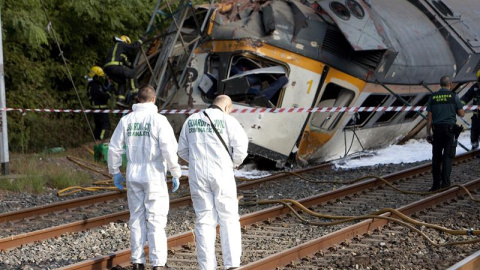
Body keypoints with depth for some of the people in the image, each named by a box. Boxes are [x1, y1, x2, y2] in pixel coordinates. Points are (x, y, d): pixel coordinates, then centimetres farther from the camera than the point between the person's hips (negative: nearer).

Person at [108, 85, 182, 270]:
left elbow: (114, 148, 5)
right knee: (156, 220, -1)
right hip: (154, 176, -4)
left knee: (136, 218, 12)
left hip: (133, 177, 4)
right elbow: (169, 149, -16)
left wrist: (115, 172, 17)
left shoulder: (126, 120, 3)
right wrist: (176, 174, -7)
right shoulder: (159, 120, -9)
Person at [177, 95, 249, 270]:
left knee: (205, 221, 8)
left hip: (198, 176, 3)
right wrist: (234, 163, 6)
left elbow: (183, 151, 14)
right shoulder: (227, 120, -2)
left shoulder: (191, 121, 11)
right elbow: (241, 145, -13)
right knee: (229, 220, 6)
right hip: (221, 175, -3)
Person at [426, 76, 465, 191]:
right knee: (447, 157, -2)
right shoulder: (453, 96, -2)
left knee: (436, 157, 8)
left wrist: (428, 133, 6)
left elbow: (429, 117, 4)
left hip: (437, 129, 3)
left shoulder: (433, 97, 6)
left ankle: (436, 184, 9)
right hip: (450, 128, -3)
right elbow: (461, 113, 1)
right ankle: (445, 183, -10)